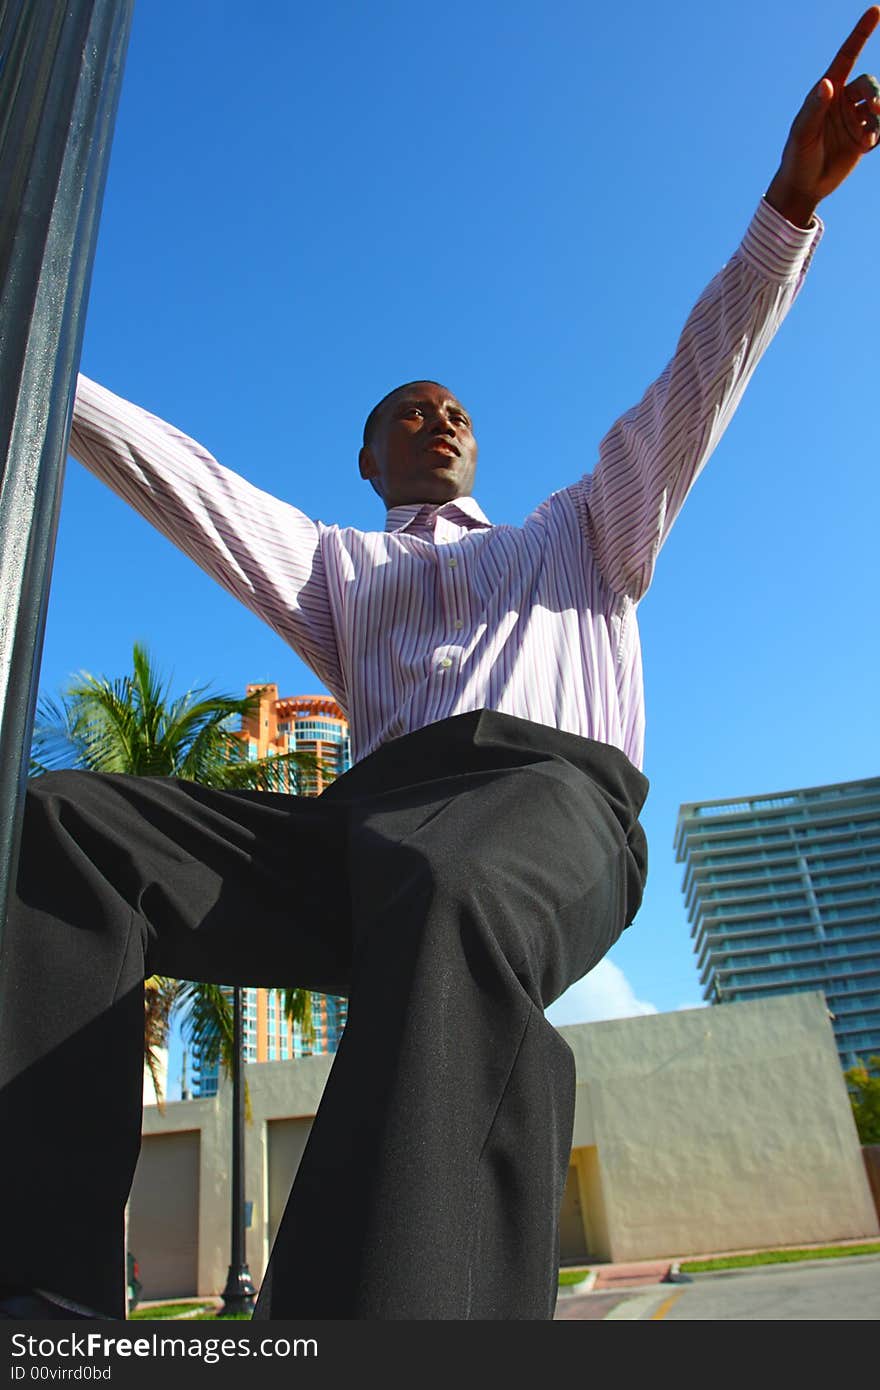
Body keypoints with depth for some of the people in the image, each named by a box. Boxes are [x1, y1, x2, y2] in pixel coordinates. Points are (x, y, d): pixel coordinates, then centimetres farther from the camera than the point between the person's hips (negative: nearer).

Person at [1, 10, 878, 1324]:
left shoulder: (579, 534, 33)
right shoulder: (337, 569, 33)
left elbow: (693, 391, 24)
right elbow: (185, 479, 24)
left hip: (553, 787, -1)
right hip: (369, 820, 2)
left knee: (449, 903, -41)